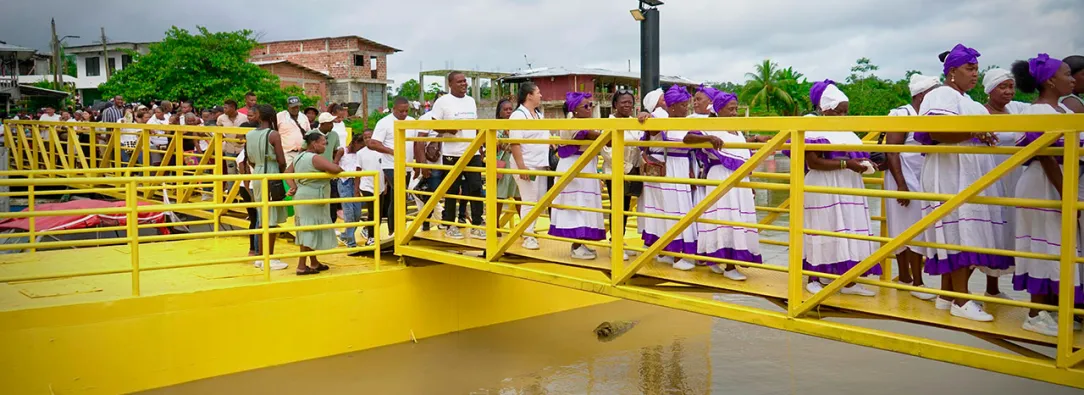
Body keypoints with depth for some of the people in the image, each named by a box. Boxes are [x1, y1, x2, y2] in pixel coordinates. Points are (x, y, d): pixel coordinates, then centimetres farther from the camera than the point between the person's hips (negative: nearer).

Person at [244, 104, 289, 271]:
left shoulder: (249, 135, 6)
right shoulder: (274, 135, -11)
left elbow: (250, 161, 11)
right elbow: (282, 161, -13)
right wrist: (282, 172, 6)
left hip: (257, 176, 6)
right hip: (271, 176, -6)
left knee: (263, 218, 15)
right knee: (272, 220, 0)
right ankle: (269, 259, 2)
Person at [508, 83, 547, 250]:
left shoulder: (539, 114, 15)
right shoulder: (518, 115, -12)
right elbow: (514, 143, -18)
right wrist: (521, 167, -23)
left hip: (541, 164, 8)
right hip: (526, 165, -8)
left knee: (540, 200, 9)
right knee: (529, 201, -5)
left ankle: (529, 230, 22)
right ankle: (527, 237, 3)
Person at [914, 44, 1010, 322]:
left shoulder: (964, 99, 23)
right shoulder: (941, 96, -8)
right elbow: (936, 132, -23)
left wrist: (984, 136, 11)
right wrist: (974, 132, -27)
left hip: (969, 175, 10)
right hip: (951, 174, -10)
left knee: (956, 234, 8)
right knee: (960, 233, -12)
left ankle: (946, 295, 13)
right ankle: (961, 301, -10)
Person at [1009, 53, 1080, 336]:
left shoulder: (1064, 110, 14)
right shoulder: (1039, 112, -15)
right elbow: (1046, 157, -20)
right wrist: (1065, 195, -21)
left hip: (1061, 184, 9)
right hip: (1044, 185, -9)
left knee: (1059, 246, 13)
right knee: (1046, 245, -4)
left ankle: (1053, 309, 22)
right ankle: (1036, 315, 4)